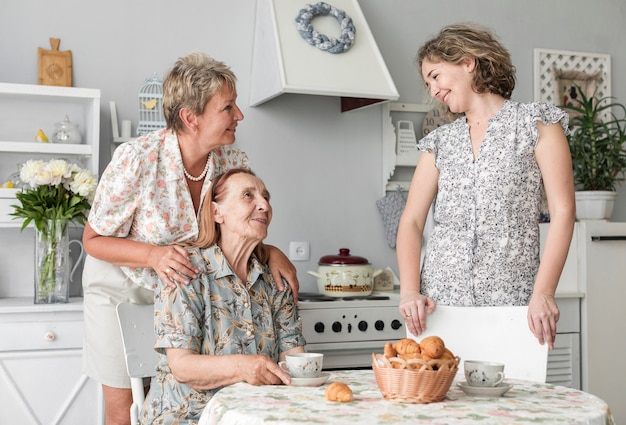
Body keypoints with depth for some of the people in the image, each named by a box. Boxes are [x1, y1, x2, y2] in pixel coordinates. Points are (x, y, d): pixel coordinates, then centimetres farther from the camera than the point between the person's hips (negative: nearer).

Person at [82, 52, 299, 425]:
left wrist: (270, 252, -20)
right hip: (121, 286, -3)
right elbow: (94, 240, -17)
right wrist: (155, 255, -34)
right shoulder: (136, 159, -28)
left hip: (182, 287, 4)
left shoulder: (234, 163, -15)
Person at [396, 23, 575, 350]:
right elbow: (411, 221, 9)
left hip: (509, 302, -3)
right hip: (439, 300, 3)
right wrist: (410, 291, -6)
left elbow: (562, 213, -4)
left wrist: (543, 293, -14)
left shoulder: (536, 123, 3)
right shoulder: (439, 142, 15)